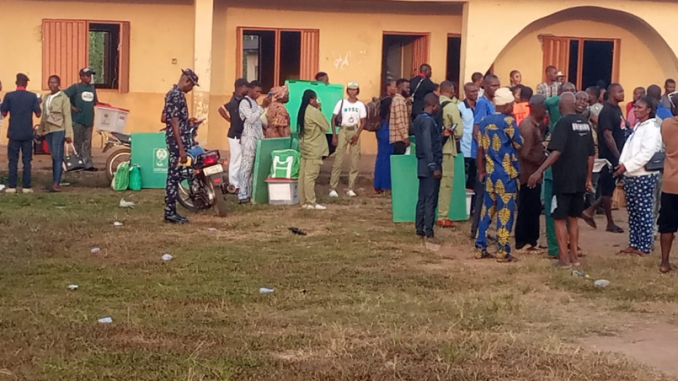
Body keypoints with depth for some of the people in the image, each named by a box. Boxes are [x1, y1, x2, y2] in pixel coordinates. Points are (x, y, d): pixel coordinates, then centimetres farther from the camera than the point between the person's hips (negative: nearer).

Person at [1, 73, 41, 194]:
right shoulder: (32, 96, -3)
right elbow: (38, 114, 1)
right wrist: (38, 103, 18)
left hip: (14, 133, 0)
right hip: (27, 133, 0)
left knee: (13, 160, 4)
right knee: (27, 161, 5)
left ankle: (12, 186, 2)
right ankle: (26, 187, 3)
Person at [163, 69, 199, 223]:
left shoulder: (171, 93, 14)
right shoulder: (178, 95, -16)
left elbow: (165, 118, 21)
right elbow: (175, 123, -21)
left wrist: (186, 121, 23)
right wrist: (181, 149, -23)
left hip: (172, 139, 10)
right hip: (178, 140, -10)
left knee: (174, 175, 12)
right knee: (175, 176, -6)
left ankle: (170, 211, 15)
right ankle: (170, 212, -3)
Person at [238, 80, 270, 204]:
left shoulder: (254, 102, 19)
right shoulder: (244, 102, -9)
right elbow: (251, 119, -21)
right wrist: (263, 106, -23)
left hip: (257, 138, 9)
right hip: (249, 139, -9)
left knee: (254, 167, 7)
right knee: (246, 166, -11)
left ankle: (249, 193, 11)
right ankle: (242, 195, -12)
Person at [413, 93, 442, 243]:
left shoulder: (419, 118, 12)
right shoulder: (428, 121, -17)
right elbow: (427, 146, -22)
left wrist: (442, 135, 19)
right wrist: (434, 167, -22)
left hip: (423, 164, 10)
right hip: (430, 165, -10)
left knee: (423, 198, 12)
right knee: (431, 200, -7)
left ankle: (420, 230, 17)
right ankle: (429, 233, -6)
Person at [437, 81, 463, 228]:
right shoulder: (452, 106, -9)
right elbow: (458, 130, -10)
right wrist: (456, 137, 9)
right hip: (446, 147, -6)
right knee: (446, 182, -1)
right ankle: (443, 217, -1)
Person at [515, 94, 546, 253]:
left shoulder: (536, 125, 12)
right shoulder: (528, 126, -18)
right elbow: (526, 153, -23)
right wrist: (544, 160, -11)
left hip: (534, 173, 10)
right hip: (529, 174, -10)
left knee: (534, 209, 15)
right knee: (527, 209, -2)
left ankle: (532, 240, 24)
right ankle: (522, 243, 6)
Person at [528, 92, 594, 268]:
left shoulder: (563, 123, -12)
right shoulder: (585, 124, 8)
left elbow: (557, 152, -23)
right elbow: (591, 154, 12)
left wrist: (539, 171, -25)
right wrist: (588, 178, 21)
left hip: (563, 180, -7)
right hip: (579, 180, 7)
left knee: (560, 218, 1)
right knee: (573, 218, 16)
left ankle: (564, 258, 0)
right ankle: (574, 255, 19)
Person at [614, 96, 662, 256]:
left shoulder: (651, 129, -11)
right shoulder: (638, 126, 18)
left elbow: (647, 153, -21)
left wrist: (627, 166, -21)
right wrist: (623, 165, 8)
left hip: (644, 176, -9)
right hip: (631, 175, 9)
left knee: (644, 211, -3)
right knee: (633, 211, 12)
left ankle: (645, 247, 2)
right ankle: (634, 244, 18)